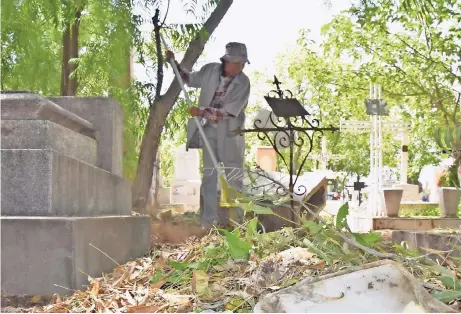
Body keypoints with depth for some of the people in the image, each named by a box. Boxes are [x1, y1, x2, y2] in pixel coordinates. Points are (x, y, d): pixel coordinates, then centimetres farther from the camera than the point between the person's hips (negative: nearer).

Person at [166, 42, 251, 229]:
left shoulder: (243, 83, -15)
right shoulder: (210, 70, -5)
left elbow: (227, 112, -21)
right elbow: (191, 79, 16)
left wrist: (201, 112, -23)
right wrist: (175, 63, 7)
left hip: (230, 133, -2)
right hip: (209, 130, 2)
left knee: (234, 177, 3)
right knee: (209, 175, 2)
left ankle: (235, 220, 11)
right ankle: (209, 221, 6)